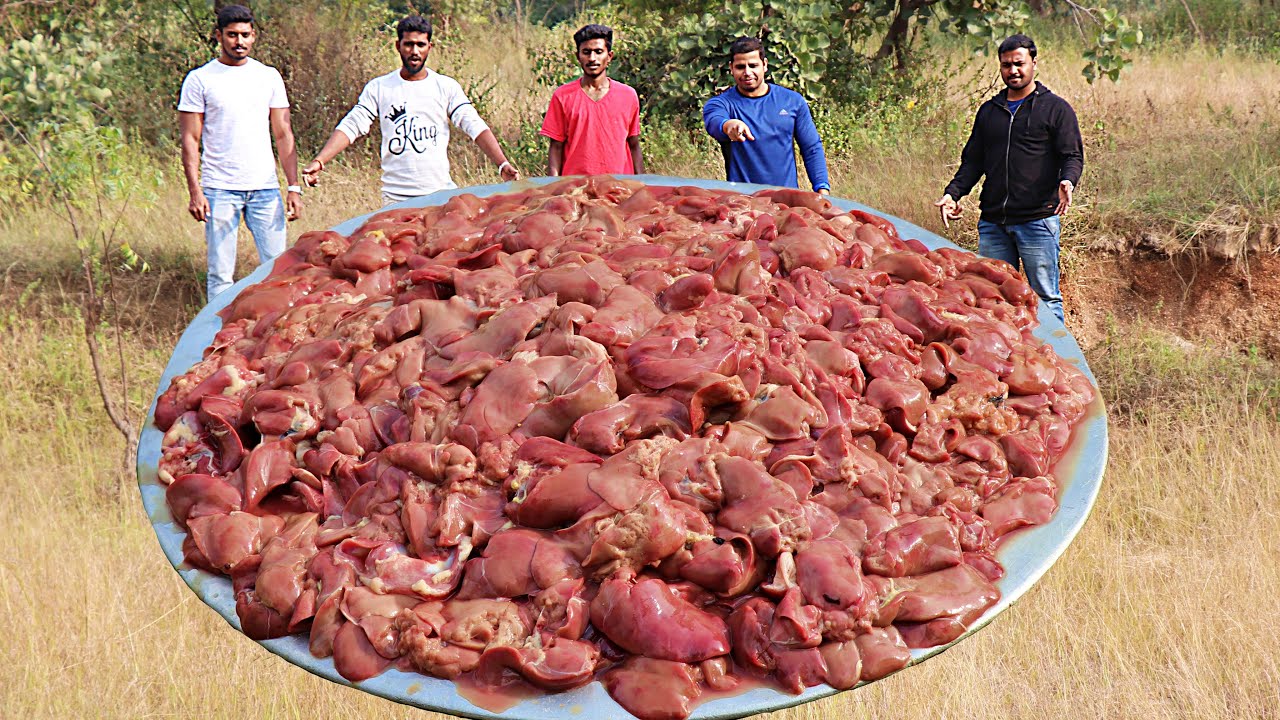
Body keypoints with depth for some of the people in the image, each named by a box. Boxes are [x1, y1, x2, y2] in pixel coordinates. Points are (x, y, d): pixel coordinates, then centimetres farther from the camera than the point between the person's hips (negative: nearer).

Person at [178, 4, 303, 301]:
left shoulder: (269, 77, 10)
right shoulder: (200, 79, 2)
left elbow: (283, 135, 11)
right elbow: (190, 139, 0)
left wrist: (294, 186, 3)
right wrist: (195, 192, -9)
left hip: (266, 188, 3)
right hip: (219, 190, -2)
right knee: (220, 275, 0)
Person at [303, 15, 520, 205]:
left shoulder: (446, 87, 7)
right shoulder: (378, 88, 7)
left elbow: (475, 127, 0)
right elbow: (350, 127, 2)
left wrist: (503, 164, -13)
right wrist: (318, 162, -11)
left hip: (441, 193, 0)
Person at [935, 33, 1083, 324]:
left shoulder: (1056, 109, 3)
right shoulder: (988, 110, 17)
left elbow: (1073, 156, -2)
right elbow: (973, 160, 20)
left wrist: (1067, 182, -23)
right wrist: (953, 193, 5)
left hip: (1038, 220, -5)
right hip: (992, 223, 5)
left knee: (1045, 298, -2)